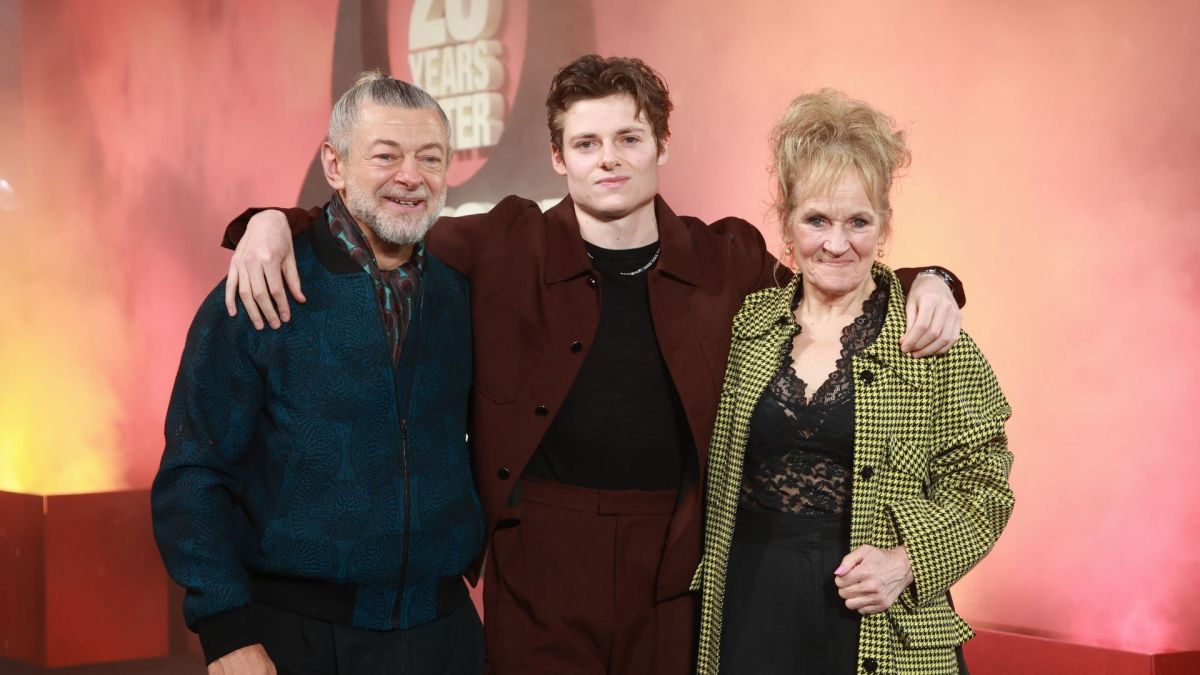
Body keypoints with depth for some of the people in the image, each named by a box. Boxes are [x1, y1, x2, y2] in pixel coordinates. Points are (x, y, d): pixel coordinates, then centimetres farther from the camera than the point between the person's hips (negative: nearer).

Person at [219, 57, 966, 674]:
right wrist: (274, 222, -8)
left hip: (678, 573, 1)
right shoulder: (506, 249, 0)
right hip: (540, 568, -1)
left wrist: (922, 282, 1)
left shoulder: (727, 261, 4)